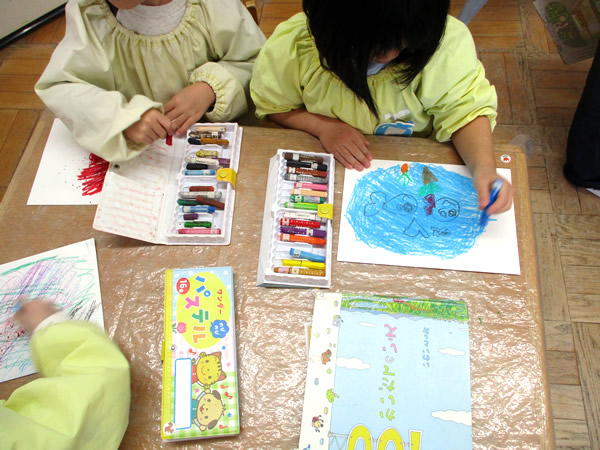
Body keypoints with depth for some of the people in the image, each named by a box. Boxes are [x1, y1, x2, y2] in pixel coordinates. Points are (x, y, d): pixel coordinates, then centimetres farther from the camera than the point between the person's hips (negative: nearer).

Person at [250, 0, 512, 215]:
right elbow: (272, 106, -5)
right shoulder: (291, 47, -22)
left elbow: (465, 108, -17)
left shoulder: (447, 40, -25)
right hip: (327, 168, -2)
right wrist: (322, 126, -23)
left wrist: (484, 168, -35)